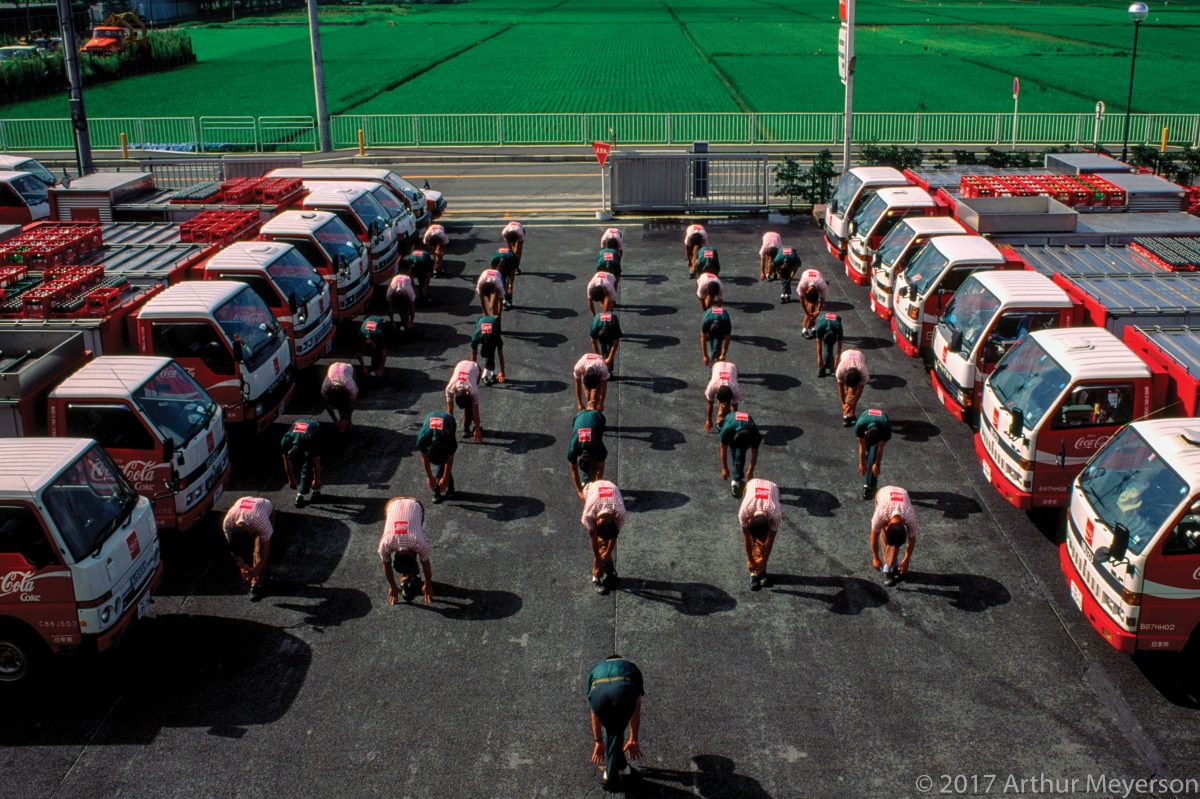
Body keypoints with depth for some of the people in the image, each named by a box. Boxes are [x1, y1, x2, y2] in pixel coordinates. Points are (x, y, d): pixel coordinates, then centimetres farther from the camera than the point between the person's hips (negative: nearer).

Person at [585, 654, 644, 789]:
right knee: (617, 731, 29)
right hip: (624, 692, -1)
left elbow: (594, 715, 45)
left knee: (609, 729, 33)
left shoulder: (595, 669, 43)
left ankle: (620, 767, 35)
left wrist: (598, 742, 54)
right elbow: (636, 711, 44)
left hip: (598, 693, 1)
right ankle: (612, 775, 26)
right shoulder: (632, 668, 42)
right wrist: (633, 740, 55)